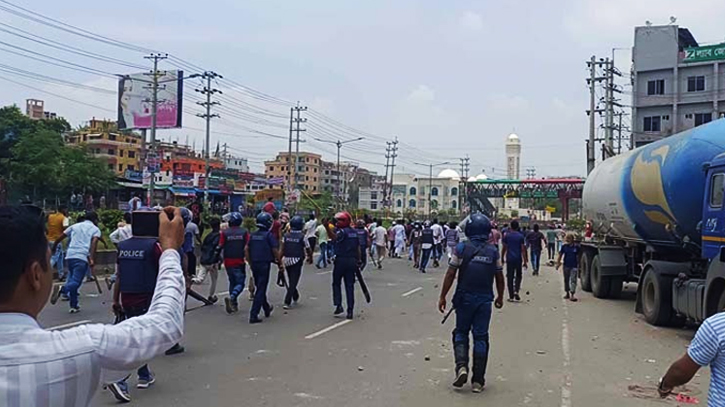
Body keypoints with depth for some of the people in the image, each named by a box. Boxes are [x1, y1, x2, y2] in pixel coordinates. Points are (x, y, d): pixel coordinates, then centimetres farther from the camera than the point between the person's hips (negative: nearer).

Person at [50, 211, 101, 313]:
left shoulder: (75, 226, 23)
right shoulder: (96, 229, 12)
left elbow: (60, 238, 17)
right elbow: (94, 242, -7)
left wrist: (54, 247, 32)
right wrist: (91, 259, -16)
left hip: (70, 255, 4)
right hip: (82, 257, -4)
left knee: (72, 279, 17)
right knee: (76, 282, -8)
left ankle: (74, 306, 17)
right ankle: (62, 289, -38)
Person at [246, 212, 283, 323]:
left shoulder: (253, 235, 7)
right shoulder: (269, 235, -11)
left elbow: (247, 249, 9)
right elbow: (275, 251, -11)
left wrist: (250, 263, 18)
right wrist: (280, 263, 0)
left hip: (254, 264, 7)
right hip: (264, 265, -7)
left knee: (259, 288, 20)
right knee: (261, 290, -3)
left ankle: (267, 309, 37)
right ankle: (253, 315, -7)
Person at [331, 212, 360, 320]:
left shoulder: (342, 232, -11)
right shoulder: (354, 232, 10)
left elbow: (334, 237, -30)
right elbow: (358, 247, 14)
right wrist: (358, 260, 20)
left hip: (341, 260, -6)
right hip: (352, 261, 6)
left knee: (336, 283, 13)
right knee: (350, 285, 7)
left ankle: (338, 305, 3)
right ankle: (350, 311, 6)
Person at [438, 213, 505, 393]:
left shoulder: (461, 248, -6)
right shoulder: (493, 251, 1)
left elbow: (451, 274, -7)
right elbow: (499, 277, 7)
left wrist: (443, 297, 1)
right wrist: (500, 297, 22)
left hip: (465, 298, -1)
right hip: (485, 299, 1)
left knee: (461, 333, 15)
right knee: (481, 337, 7)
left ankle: (461, 367, -6)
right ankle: (478, 381, 11)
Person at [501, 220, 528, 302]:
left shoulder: (507, 235, 0)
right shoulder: (520, 236, -2)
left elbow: (504, 248, 1)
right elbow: (523, 249, -4)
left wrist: (502, 258, 12)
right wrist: (525, 261, -1)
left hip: (509, 259, 0)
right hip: (518, 259, 0)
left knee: (510, 277, 4)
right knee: (518, 276, 16)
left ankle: (511, 296, 4)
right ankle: (516, 291, -5)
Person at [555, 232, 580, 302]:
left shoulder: (576, 247, -3)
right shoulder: (564, 246, -1)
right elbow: (560, 255, 3)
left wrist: (579, 264, 9)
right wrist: (558, 263, -3)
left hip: (574, 266, -2)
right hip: (566, 265, 2)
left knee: (573, 280, -7)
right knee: (566, 280, 13)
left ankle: (572, 295, -8)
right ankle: (567, 293, 27)